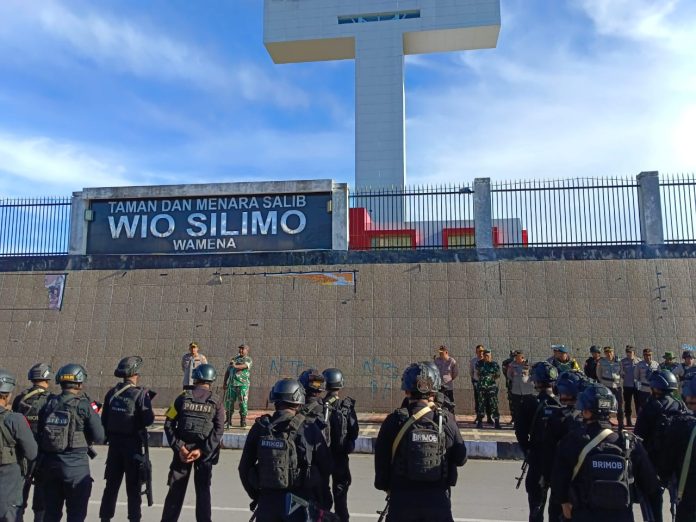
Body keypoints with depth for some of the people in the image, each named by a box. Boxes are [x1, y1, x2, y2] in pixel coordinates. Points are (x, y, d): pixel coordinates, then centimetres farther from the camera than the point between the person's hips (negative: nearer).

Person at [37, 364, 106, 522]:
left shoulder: (48, 405, 4)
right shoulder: (84, 406, -11)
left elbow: (39, 434, 8)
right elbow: (100, 438, -10)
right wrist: (94, 414, 5)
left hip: (49, 463, 5)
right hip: (75, 464, -5)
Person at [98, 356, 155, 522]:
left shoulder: (112, 393, 2)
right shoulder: (140, 394, -15)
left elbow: (104, 419, 6)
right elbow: (148, 420, -17)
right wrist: (147, 400, -1)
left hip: (114, 443, 5)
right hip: (133, 444, -5)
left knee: (111, 484, 17)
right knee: (133, 486, 6)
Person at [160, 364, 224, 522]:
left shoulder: (182, 398, 0)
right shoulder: (216, 403, -2)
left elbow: (169, 424, -5)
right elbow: (218, 431, -12)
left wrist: (179, 447, -9)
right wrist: (202, 451, -14)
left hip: (183, 450, 1)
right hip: (204, 452, -1)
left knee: (176, 489, 12)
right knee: (203, 490, 9)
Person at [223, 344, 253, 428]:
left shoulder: (248, 359, 4)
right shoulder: (234, 359, 21)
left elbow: (245, 366, -20)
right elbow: (228, 371, 23)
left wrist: (235, 366, -38)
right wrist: (224, 382, 16)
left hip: (242, 384, -5)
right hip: (231, 383, 5)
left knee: (243, 402, -5)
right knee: (229, 402, 4)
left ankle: (243, 421, 3)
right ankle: (228, 420, 14)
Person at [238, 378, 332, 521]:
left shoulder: (259, 428, -1)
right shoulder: (310, 429, -7)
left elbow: (244, 467, 4)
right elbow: (326, 468, 0)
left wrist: (255, 496, 18)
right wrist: (319, 500, 17)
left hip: (267, 501, 2)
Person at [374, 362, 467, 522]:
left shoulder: (394, 421, -10)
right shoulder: (446, 419, -8)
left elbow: (381, 461, -3)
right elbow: (460, 458, 2)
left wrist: (385, 486, 13)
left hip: (402, 498, 0)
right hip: (438, 500, 1)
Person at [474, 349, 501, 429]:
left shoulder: (494, 364, 2)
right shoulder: (479, 363, 6)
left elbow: (498, 375, 10)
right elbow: (477, 373, 18)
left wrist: (494, 380, 0)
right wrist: (479, 379, 7)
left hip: (492, 387, -1)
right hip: (481, 387, 2)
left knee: (494, 404, -5)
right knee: (481, 404, 4)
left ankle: (497, 422, 1)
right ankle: (480, 422, 13)